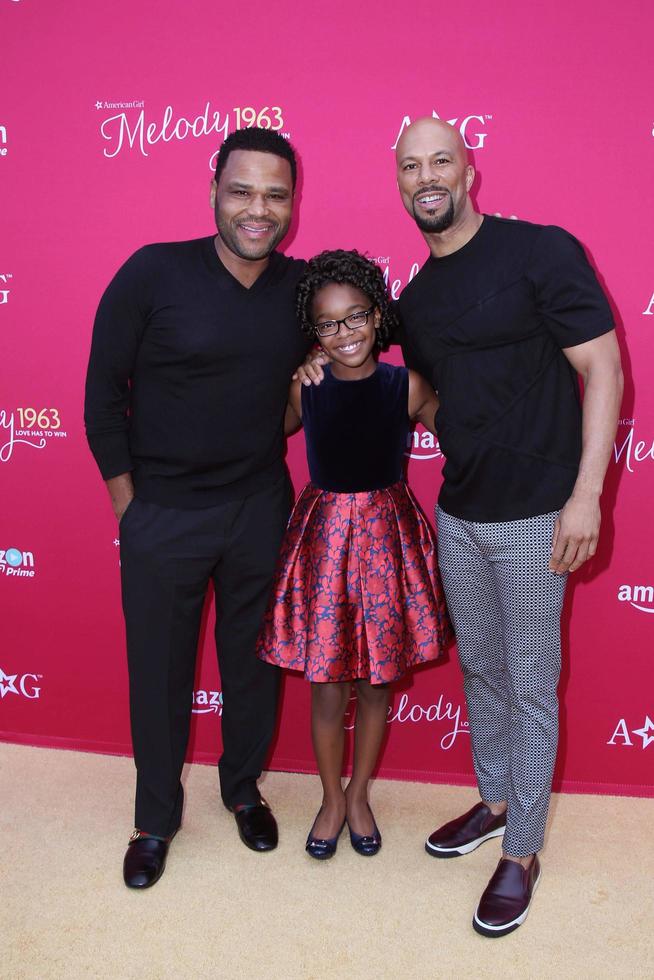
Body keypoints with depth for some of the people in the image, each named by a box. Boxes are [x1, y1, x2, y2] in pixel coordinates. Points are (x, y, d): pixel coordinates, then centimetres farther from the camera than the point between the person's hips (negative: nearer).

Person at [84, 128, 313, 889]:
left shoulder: (303, 286, -2)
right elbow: (104, 389, -6)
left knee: (253, 659, 16)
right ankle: (156, 818, 35)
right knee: (159, 669, 12)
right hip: (163, 513, -2)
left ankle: (243, 786, 43)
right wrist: (126, 500, -5)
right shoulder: (153, 273, -12)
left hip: (260, 509, 3)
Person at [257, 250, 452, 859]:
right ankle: (331, 799, 33)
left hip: (387, 539, 0)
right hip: (324, 536, 0)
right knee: (327, 686, 8)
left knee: (377, 683, 12)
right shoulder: (305, 390, -4)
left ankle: (359, 796, 36)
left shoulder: (408, 388, -7)